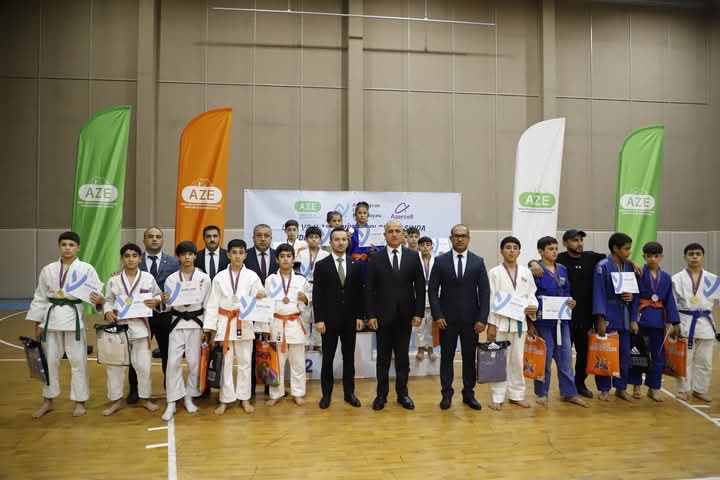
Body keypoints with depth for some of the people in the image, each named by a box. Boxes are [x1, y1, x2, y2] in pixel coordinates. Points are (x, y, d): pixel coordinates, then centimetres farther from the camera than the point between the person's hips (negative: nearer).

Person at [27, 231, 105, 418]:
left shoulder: (86, 269, -3)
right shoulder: (48, 270, 5)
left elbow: (98, 292, -7)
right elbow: (40, 298, 10)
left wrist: (99, 300, -31)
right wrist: (37, 324, 9)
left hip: (74, 318, -3)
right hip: (52, 317, 3)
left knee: (78, 361, 3)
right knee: (49, 360, 12)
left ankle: (80, 401, 18)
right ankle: (47, 401, 29)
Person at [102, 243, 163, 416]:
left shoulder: (148, 278, -1)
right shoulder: (114, 280, 1)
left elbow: (159, 295, 6)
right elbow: (108, 300, 6)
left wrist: (156, 302, -15)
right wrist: (107, 311, -12)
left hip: (140, 325, -1)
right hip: (119, 325, 1)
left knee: (143, 364, 5)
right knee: (115, 364, 8)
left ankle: (145, 397, 23)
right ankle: (116, 400, 25)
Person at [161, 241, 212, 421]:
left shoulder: (204, 278, -2)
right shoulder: (171, 278, 1)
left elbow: (208, 304, 2)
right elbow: (168, 305, 4)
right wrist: (164, 301, -20)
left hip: (196, 322, 0)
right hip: (177, 322, 0)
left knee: (193, 361, 6)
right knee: (173, 362, -4)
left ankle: (189, 397, 23)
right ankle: (171, 403, 5)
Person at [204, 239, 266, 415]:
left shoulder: (252, 276, -1)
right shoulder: (220, 277, 0)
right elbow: (212, 304, 1)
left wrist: (261, 298, -23)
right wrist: (210, 329, -3)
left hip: (244, 324, 0)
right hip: (224, 324, 0)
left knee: (245, 361, 8)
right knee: (225, 363, 6)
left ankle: (244, 398, 22)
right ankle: (225, 400, 19)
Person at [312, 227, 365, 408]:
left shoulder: (355, 264, 5)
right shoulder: (321, 265, -2)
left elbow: (359, 292, 6)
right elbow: (317, 295, -5)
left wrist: (360, 316, 0)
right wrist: (318, 319, -10)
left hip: (350, 319, 2)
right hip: (329, 319, -2)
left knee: (349, 357, 10)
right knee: (328, 358, 7)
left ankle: (349, 392, 22)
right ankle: (326, 394, 19)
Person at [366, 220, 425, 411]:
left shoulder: (413, 256, 2)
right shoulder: (375, 258, -1)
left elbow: (420, 286, 2)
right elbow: (369, 288, -2)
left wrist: (418, 313, -4)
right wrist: (370, 315, -8)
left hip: (405, 316, 1)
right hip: (383, 316, -1)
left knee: (403, 357, 11)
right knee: (383, 357, 9)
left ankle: (402, 393, 24)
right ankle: (381, 394, 20)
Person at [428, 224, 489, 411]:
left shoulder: (478, 262, 3)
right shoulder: (440, 261, 0)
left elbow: (484, 292, 1)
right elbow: (432, 290, -1)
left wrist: (482, 318, -7)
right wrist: (437, 315, -9)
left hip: (470, 318, 1)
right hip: (447, 318, -1)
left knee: (469, 357, 9)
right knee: (446, 357, 6)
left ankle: (469, 393, 23)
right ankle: (446, 393, 19)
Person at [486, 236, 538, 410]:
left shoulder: (526, 272, 8)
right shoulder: (494, 272, -2)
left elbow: (531, 295, 11)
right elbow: (490, 300, -5)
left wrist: (533, 307, -11)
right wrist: (491, 324, -10)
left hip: (520, 321, 3)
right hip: (501, 321, -3)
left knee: (517, 360, 13)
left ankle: (517, 395, 26)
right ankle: (497, 397, 13)